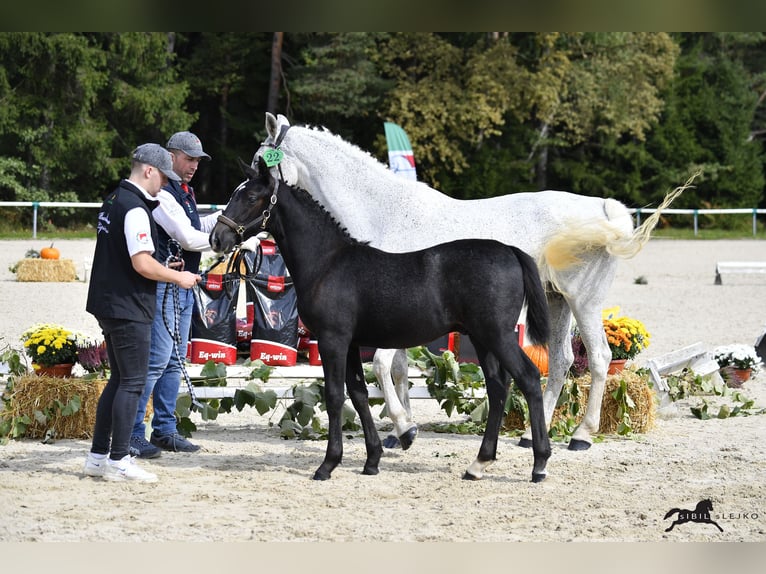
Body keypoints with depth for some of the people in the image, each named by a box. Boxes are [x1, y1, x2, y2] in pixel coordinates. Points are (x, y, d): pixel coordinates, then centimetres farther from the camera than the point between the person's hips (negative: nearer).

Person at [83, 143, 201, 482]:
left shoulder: (113, 201, 14)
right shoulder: (136, 209, -18)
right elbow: (142, 263, -24)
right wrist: (178, 277, -9)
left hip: (108, 303, 10)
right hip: (128, 308, -10)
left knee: (120, 379, 16)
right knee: (132, 382, -4)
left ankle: (98, 456, 18)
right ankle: (118, 460, -3)